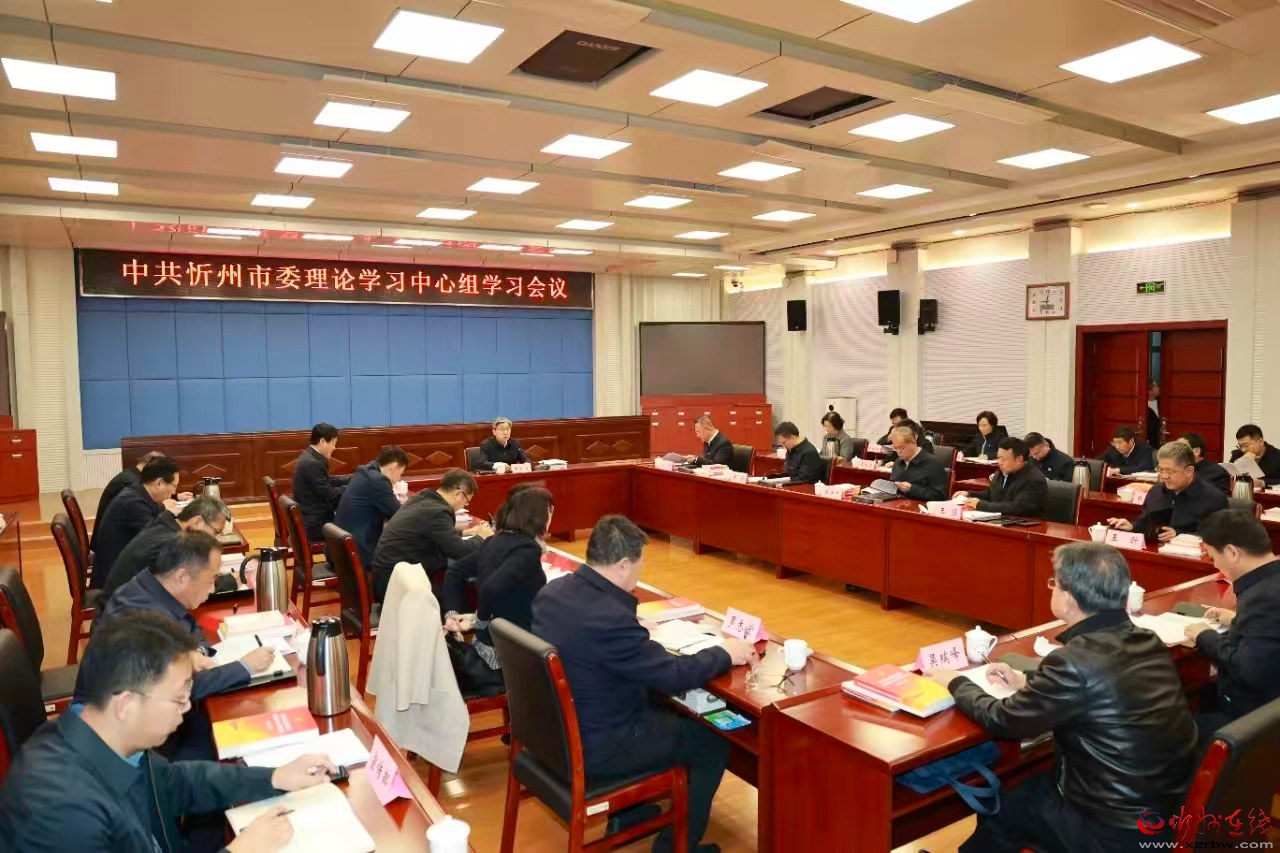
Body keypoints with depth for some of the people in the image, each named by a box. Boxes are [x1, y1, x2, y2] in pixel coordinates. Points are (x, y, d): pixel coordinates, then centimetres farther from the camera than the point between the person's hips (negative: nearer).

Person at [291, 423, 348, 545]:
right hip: (314, 525, -9)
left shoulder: (309, 458, 8)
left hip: (311, 519, 9)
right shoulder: (312, 464, -23)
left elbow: (329, 481, 16)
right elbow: (330, 495, -19)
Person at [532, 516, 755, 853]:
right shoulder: (609, 617, -32)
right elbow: (675, 675, -22)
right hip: (596, 747, -8)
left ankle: (627, 812, 39)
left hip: (557, 726, 9)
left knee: (658, 701, 30)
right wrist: (724, 653, -6)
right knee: (714, 743, 7)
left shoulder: (552, 591, -6)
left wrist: (641, 635, 16)